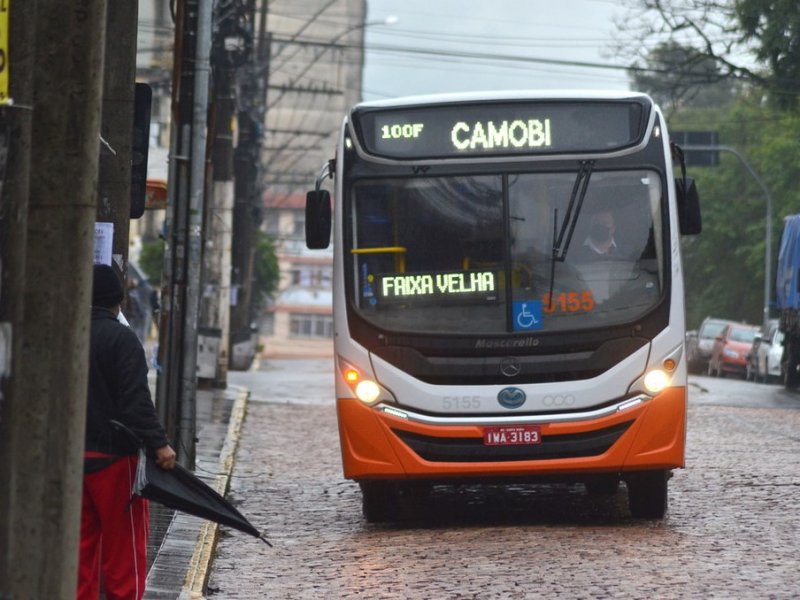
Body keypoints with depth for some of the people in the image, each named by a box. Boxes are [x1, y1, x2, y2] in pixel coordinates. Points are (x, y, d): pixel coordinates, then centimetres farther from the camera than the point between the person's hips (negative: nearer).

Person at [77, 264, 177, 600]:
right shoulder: (121, 339, -12)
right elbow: (135, 399, -20)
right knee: (123, 546, -1)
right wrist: (158, 443, -21)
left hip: (72, 455, 6)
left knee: (82, 543, 10)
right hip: (113, 457, -6)